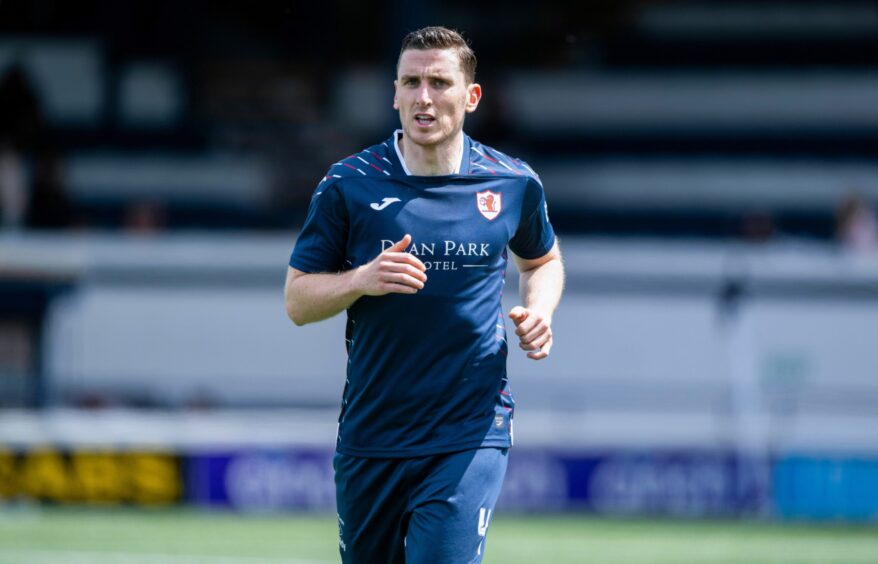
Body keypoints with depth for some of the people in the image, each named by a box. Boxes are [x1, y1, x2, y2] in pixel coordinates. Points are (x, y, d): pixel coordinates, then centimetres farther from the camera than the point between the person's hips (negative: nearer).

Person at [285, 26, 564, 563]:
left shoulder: (513, 184, 2)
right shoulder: (350, 184, -2)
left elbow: (543, 260, 22)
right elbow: (297, 301, 2)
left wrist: (538, 312, 1)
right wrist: (361, 280, -17)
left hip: (471, 434, -1)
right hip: (371, 435, 1)